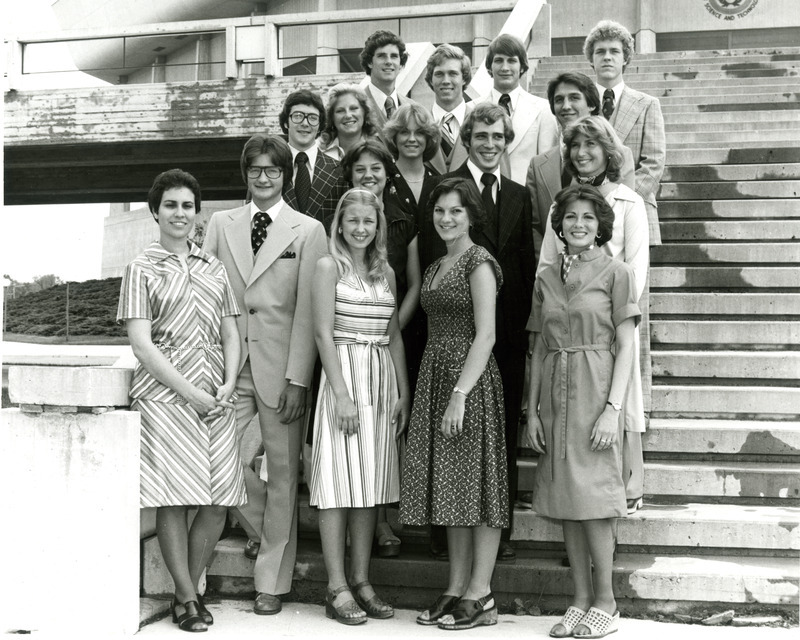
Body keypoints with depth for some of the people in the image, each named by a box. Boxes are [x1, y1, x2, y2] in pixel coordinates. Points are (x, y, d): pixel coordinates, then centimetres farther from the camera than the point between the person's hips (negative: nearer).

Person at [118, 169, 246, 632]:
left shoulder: (214, 268, 16)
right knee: (174, 499, -4)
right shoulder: (143, 269, 2)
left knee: (219, 503, 2)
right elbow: (142, 344, -6)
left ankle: (192, 587, 19)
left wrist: (229, 384, -3)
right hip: (166, 393, -4)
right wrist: (190, 392, -12)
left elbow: (231, 334, 15)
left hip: (217, 397, 4)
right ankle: (186, 597, 9)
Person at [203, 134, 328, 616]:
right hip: (231, 362, 3)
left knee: (282, 474, 2)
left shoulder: (308, 231, 2)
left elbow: (308, 309, -4)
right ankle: (263, 529, 29)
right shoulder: (221, 225, 12)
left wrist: (297, 378, -10)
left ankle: (272, 582, 13)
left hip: (281, 366, -2)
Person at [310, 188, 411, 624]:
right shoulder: (329, 266, -2)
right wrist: (342, 393, -16)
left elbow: (395, 336, 15)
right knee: (339, 481, -4)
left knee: (371, 485, 7)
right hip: (343, 375, -5)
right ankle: (337, 588, 1)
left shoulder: (385, 272, 14)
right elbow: (323, 332, -9)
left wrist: (404, 392, 7)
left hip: (383, 381, 6)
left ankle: (360, 581, 14)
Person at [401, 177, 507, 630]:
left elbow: (486, 336, -15)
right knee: (450, 485, 10)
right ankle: (457, 588, 17)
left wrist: (460, 395, -20)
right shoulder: (436, 267, 17)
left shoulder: (479, 263, -8)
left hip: (471, 380, -8)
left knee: (477, 480, -3)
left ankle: (481, 595, 4)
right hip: (435, 377, 8)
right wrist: (442, 392, 7)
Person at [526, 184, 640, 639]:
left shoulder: (616, 272, -1)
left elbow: (625, 347, -5)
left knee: (592, 496, -5)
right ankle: (581, 600, 15)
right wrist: (533, 409, 7)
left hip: (595, 390, -5)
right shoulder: (547, 277, 12)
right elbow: (540, 349, 13)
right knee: (566, 498, 6)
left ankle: (606, 603, 8)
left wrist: (613, 409, -14)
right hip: (555, 392, 5)